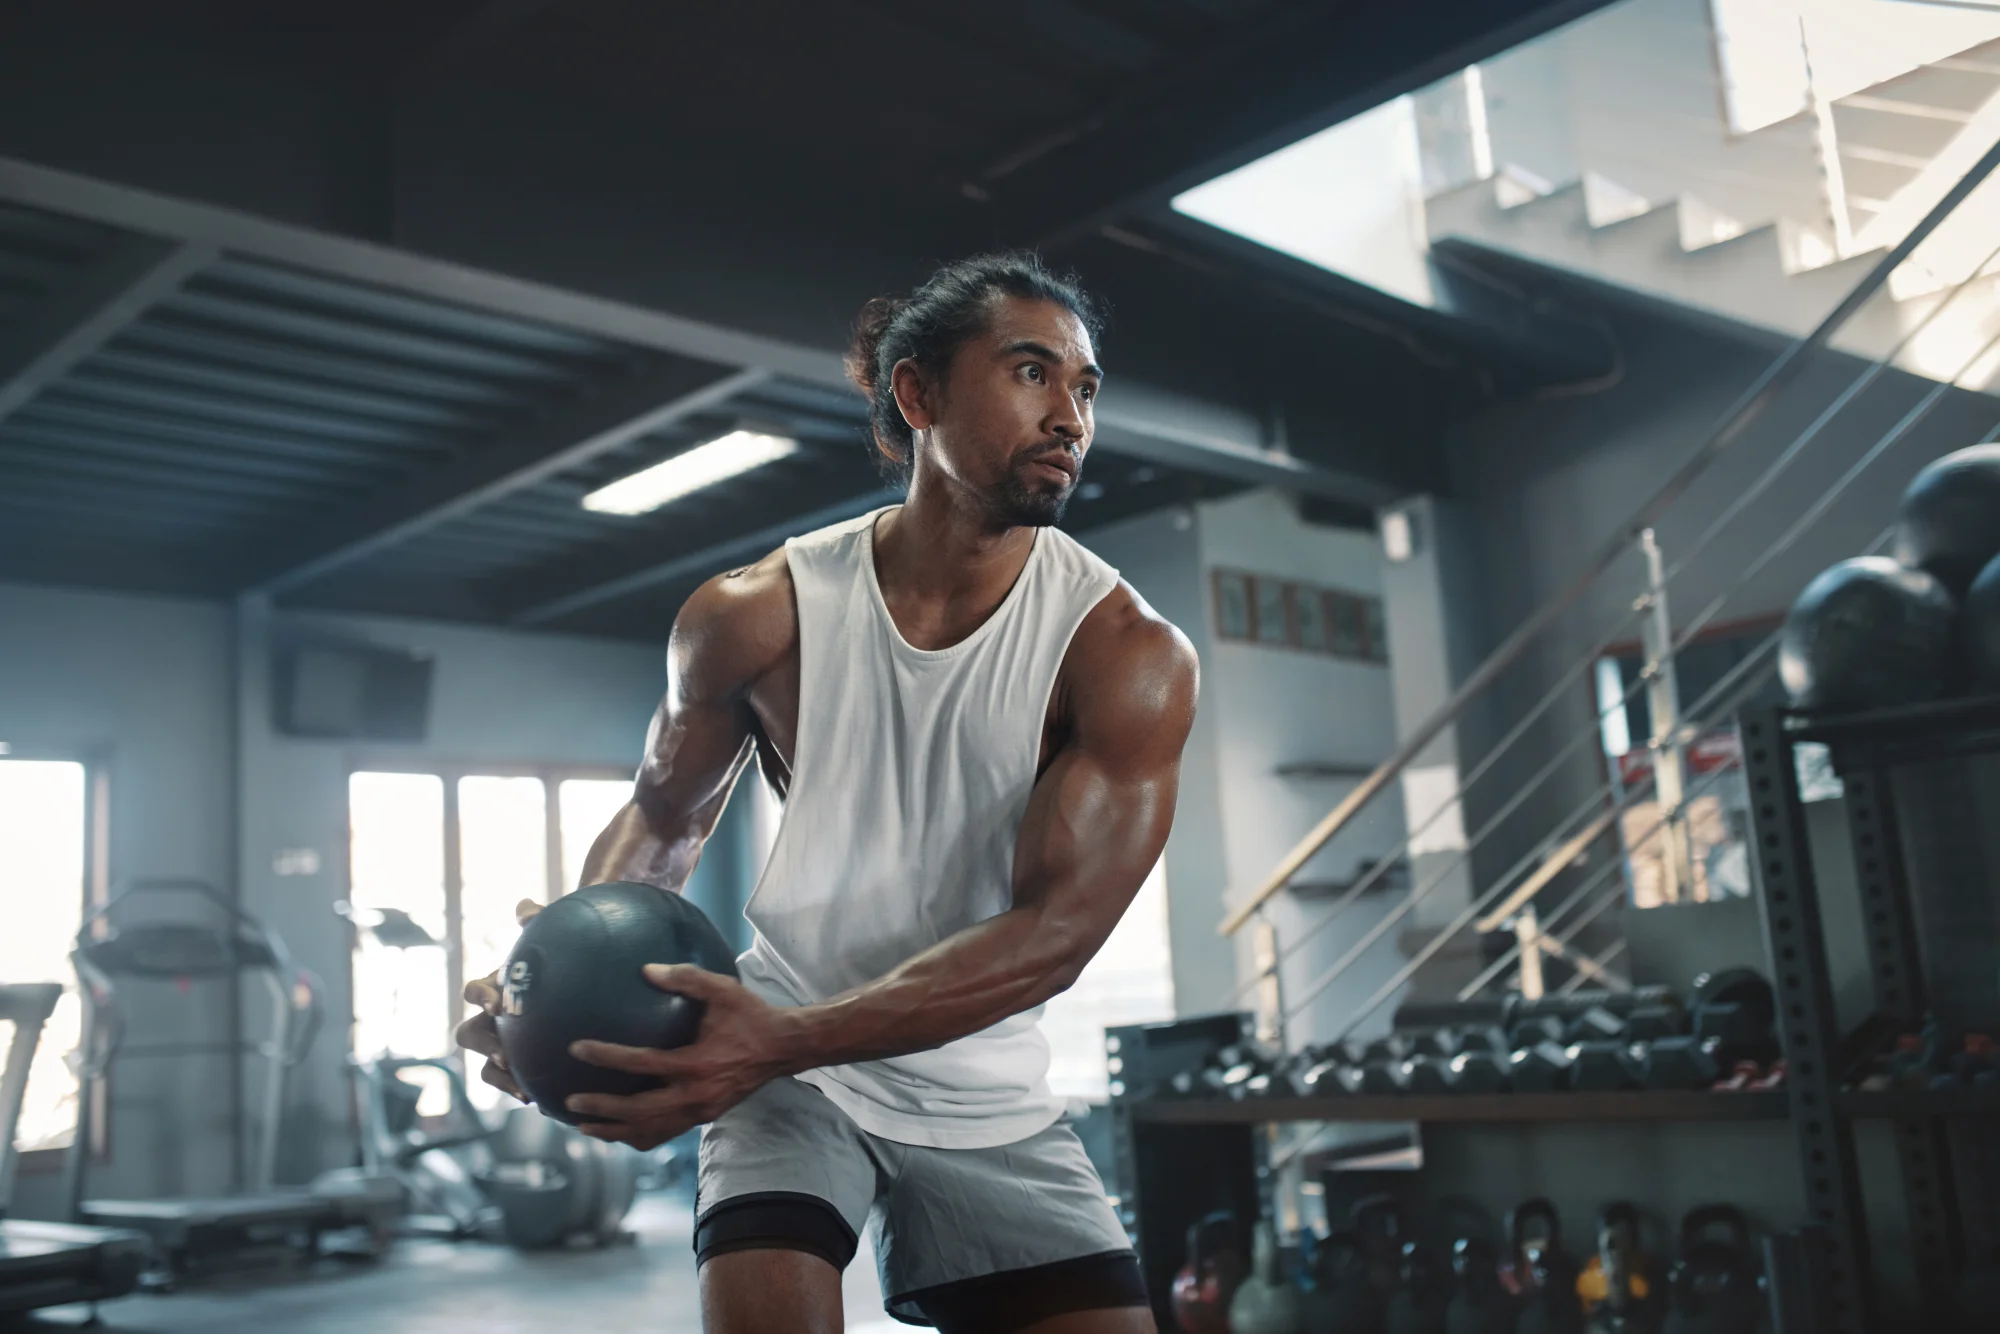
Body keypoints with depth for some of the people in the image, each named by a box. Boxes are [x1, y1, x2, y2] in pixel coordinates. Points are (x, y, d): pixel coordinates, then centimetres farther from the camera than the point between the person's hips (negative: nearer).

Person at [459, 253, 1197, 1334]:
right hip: (779, 1054, -1)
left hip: (986, 1094, 1)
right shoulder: (757, 615, -11)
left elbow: (1054, 932, -22)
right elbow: (667, 813, 5)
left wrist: (786, 1040, -32)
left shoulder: (1128, 655, -15)